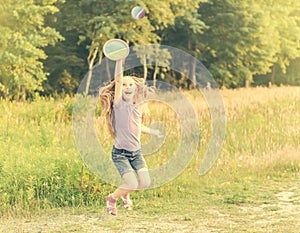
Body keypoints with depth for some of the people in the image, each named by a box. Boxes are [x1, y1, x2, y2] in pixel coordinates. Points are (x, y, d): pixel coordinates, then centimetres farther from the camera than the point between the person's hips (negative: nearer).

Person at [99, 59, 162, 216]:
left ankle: (125, 194, 26)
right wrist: (119, 60, -31)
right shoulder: (119, 104, -9)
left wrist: (152, 131, 33)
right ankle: (112, 199, 13)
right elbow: (118, 80, -21)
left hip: (136, 152, 5)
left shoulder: (139, 107, 6)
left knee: (145, 183, -5)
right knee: (132, 184, -16)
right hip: (120, 153, -5)